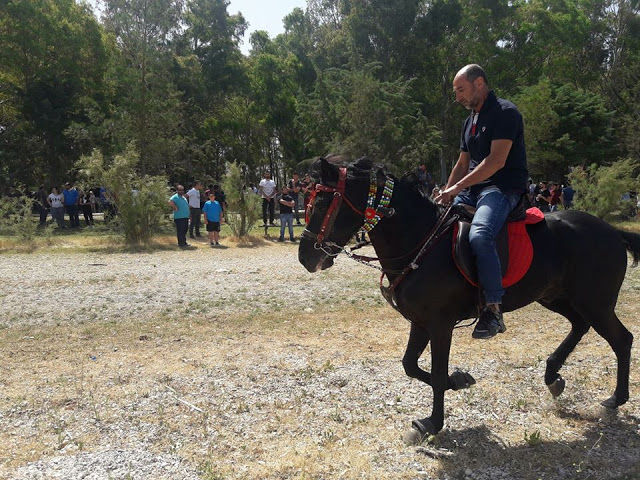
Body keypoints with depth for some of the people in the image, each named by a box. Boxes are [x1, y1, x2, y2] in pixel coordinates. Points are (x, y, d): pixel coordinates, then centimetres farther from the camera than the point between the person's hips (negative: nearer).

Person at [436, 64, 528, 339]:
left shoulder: (505, 112, -7)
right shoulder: (470, 122, 20)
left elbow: (496, 160, -19)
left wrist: (457, 187, -20)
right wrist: (446, 195, 12)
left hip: (503, 189, -10)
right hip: (472, 191, 10)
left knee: (479, 235, -36)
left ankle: (493, 309, -26)